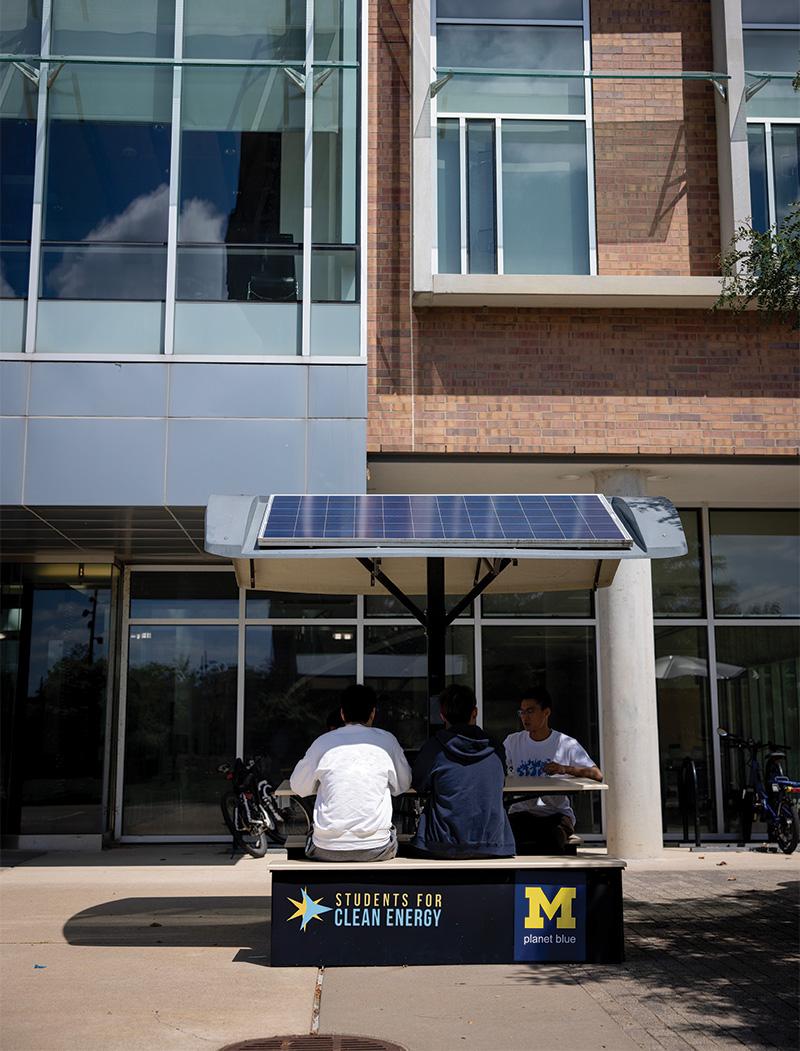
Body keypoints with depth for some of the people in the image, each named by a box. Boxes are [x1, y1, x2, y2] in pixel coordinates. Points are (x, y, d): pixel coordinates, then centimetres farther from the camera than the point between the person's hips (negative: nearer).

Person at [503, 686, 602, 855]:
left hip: (556, 813, -1)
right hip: (521, 812, 1)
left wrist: (565, 769, -21)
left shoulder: (566, 744, 3)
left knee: (552, 842, -34)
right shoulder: (512, 742, 12)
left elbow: (597, 775, -5)